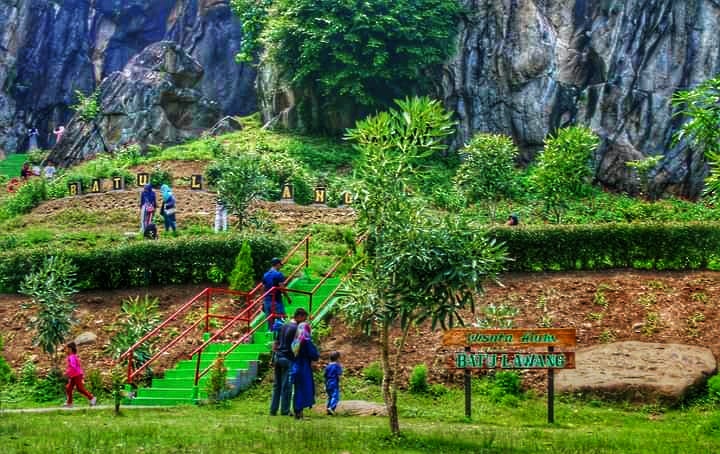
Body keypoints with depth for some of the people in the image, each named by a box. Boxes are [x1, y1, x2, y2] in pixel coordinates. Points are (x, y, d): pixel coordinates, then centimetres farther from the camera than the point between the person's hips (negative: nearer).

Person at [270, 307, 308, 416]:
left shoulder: (283, 326, 15)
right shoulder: (296, 328, -9)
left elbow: (275, 344, 17)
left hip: (278, 357, 7)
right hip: (288, 359, -7)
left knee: (276, 385, 10)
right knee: (286, 386, -2)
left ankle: (273, 410, 11)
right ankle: (285, 410, 1)